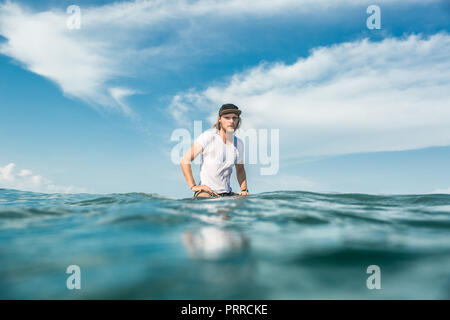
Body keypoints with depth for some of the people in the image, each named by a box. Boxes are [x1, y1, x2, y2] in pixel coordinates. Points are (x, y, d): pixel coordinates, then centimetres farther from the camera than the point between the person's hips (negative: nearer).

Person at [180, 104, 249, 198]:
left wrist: (244, 190, 9)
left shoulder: (239, 143, 10)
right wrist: (193, 186, -14)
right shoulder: (208, 136, -8)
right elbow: (185, 161, -9)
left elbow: (240, 169, 24)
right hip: (206, 191, -7)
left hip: (227, 193, 7)